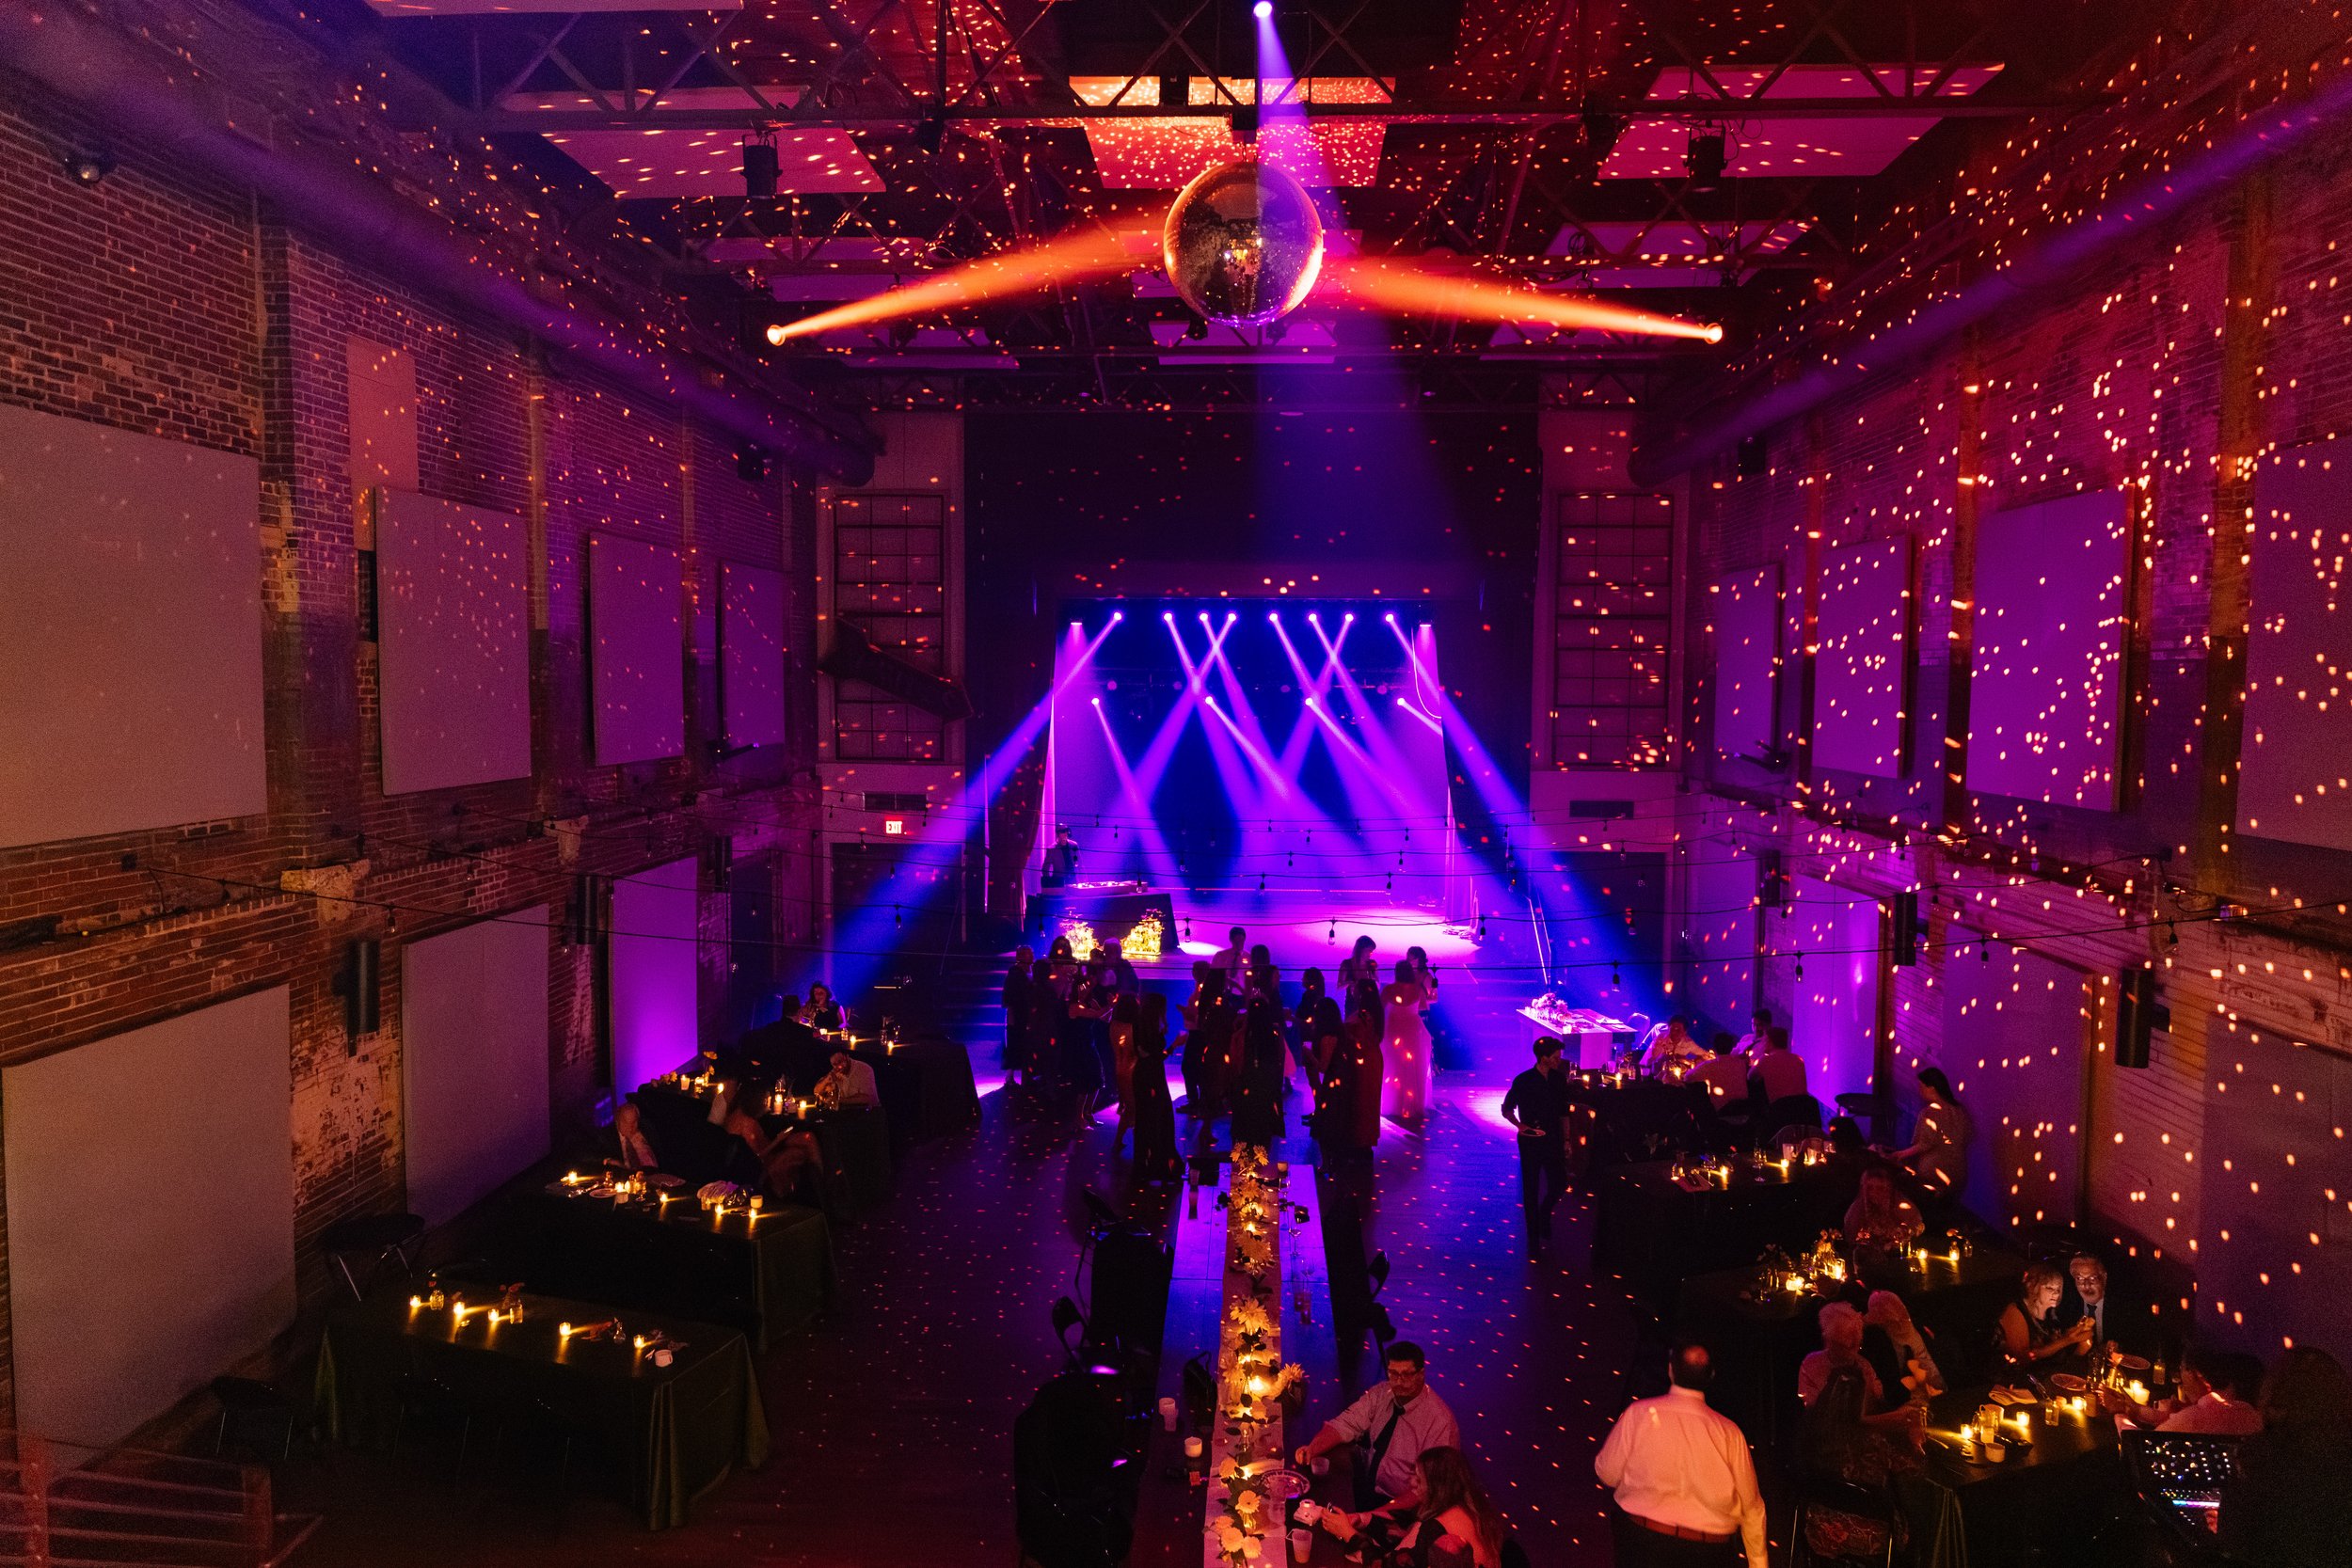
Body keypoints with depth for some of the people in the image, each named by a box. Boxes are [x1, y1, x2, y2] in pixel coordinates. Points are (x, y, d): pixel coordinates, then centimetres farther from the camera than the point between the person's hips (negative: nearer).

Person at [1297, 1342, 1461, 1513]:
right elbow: (1344, 1425, -4)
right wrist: (1311, 1449, -24)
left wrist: (1378, 1513, -28)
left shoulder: (1440, 1421, -21)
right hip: (1365, 1485, 6)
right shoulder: (1381, 1394, -3)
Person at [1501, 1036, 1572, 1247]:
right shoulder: (1523, 1081, -12)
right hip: (1530, 1141, -4)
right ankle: (1533, 1236, 17)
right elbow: (1507, 1109, -3)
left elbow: (1563, 1112, 11)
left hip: (1553, 1141, 4)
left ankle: (1544, 1214, 37)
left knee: (1559, 1184, 7)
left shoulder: (1559, 1079, 1)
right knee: (1531, 1189, 5)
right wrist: (1520, 1125, -19)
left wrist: (1566, 1139, 10)